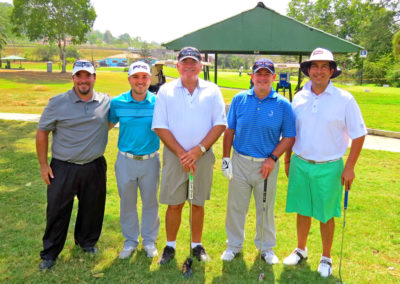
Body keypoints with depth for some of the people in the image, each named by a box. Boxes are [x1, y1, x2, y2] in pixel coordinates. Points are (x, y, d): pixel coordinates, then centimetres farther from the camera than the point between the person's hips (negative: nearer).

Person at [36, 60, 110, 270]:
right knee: (57, 212, 8)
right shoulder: (58, 103, -6)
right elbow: (42, 132, -1)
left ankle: (86, 241, 41)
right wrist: (43, 164, -3)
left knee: (92, 209, 16)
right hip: (63, 168, -2)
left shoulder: (106, 102, -1)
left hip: (95, 167, 2)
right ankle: (50, 253, 27)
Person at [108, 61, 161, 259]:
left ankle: (149, 240, 34)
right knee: (127, 202, 14)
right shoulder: (117, 103, -4)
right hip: (125, 161, 1)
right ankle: (130, 240, 34)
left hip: (150, 160, 0)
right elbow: (107, 126, 12)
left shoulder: (158, 102, -7)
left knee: (150, 202, 13)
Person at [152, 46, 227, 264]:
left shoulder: (212, 91, 4)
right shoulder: (166, 91, 2)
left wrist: (198, 150, -12)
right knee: (174, 204, 5)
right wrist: (181, 153, -12)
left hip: (203, 156, 1)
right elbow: (160, 127, -4)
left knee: (198, 203, 11)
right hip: (174, 156, -1)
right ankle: (170, 246, 23)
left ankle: (197, 245, 27)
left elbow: (220, 124, -2)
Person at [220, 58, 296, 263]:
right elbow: (229, 130, 5)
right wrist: (226, 158, 0)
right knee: (236, 206, 10)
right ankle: (234, 244, 29)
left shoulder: (283, 105, -4)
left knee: (266, 208, 13)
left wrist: (273, 159, -12)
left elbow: (289, 137, -2)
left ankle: (266, 247, 32)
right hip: (240, 162, 1)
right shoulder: (239, 99, 0)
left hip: (267, 164, -1)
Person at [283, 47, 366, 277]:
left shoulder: (344, 99, -9)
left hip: (329, 167, -3)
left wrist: (350, 167, -9)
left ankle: (326, 258, 29)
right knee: (303, 210, 15)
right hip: (300, 164, 3)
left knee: (326, 215, 10)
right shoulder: (299, 97, 1)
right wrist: (287, 159, 11)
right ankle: (301, 250, 35)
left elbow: (358, 135, -5)